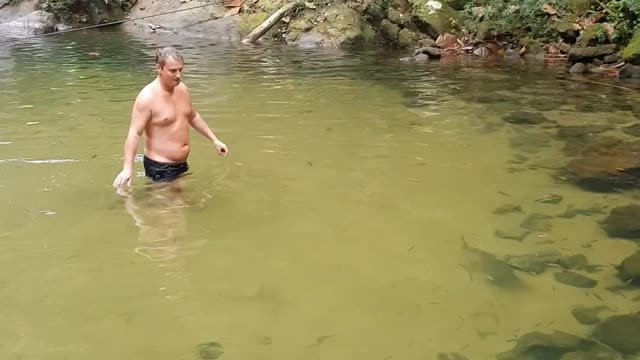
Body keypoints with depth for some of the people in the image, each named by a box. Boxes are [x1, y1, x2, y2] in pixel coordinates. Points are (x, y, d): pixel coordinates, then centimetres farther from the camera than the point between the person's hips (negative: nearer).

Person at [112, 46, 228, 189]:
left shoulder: (182, 88, 3)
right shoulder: (147, 97, -21)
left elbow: (193, 117, 20)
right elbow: (134, 133, -25)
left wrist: (215, 140, 19)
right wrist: (127, 168, -34)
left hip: (181, 164, 8)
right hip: (160, 167, -8)